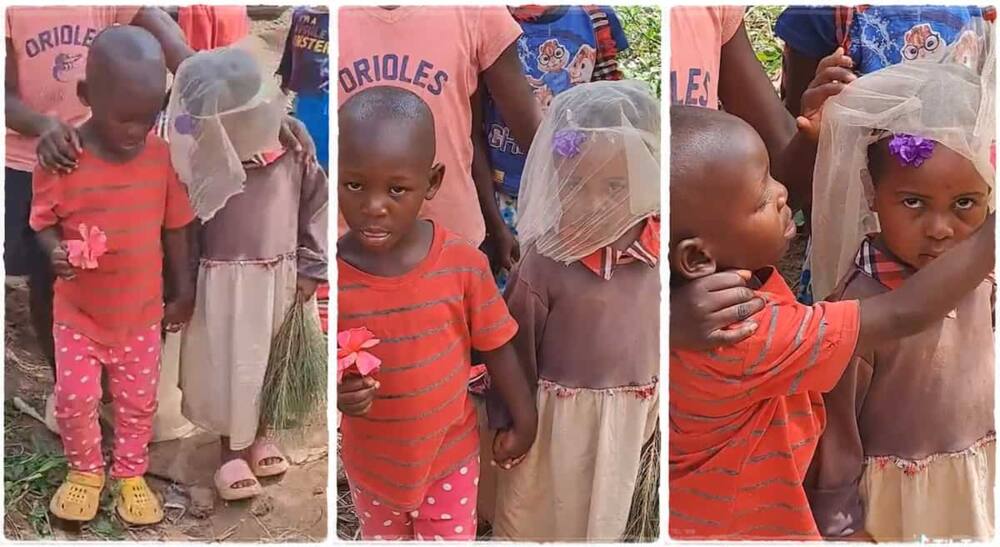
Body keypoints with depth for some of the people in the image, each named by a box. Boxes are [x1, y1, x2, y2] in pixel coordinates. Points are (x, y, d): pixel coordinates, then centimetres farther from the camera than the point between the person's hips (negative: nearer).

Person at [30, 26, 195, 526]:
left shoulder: (162, 156, -11)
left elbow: (175, 226, 0)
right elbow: (44, 221, -5)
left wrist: (183, 289, 5)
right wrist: (55, 251, -28)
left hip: (141, 312, 2)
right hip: (80, 311, -2)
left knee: (138, 400, 14)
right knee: (74, 397, 4)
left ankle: (130, 475, 37)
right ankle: (85, 471, 32)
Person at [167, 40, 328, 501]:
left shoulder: (292, 150, -10)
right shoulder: (201, 155, -17)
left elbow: (316, 203, 0)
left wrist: (311, 268, 0)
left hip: (279, 278, 3)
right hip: (225, 281, -3)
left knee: (271, 360, 19)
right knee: (228, 366, 10)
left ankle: (260, 434, 44)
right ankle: (232, 451, 31)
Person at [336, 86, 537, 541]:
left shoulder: (463, 263, -20)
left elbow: (495, 347, -7)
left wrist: (523, 421, 2)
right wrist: (337, 392, -34)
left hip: (450, 454, -1)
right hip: (371, 461, 1)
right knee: (382, 537, 27)